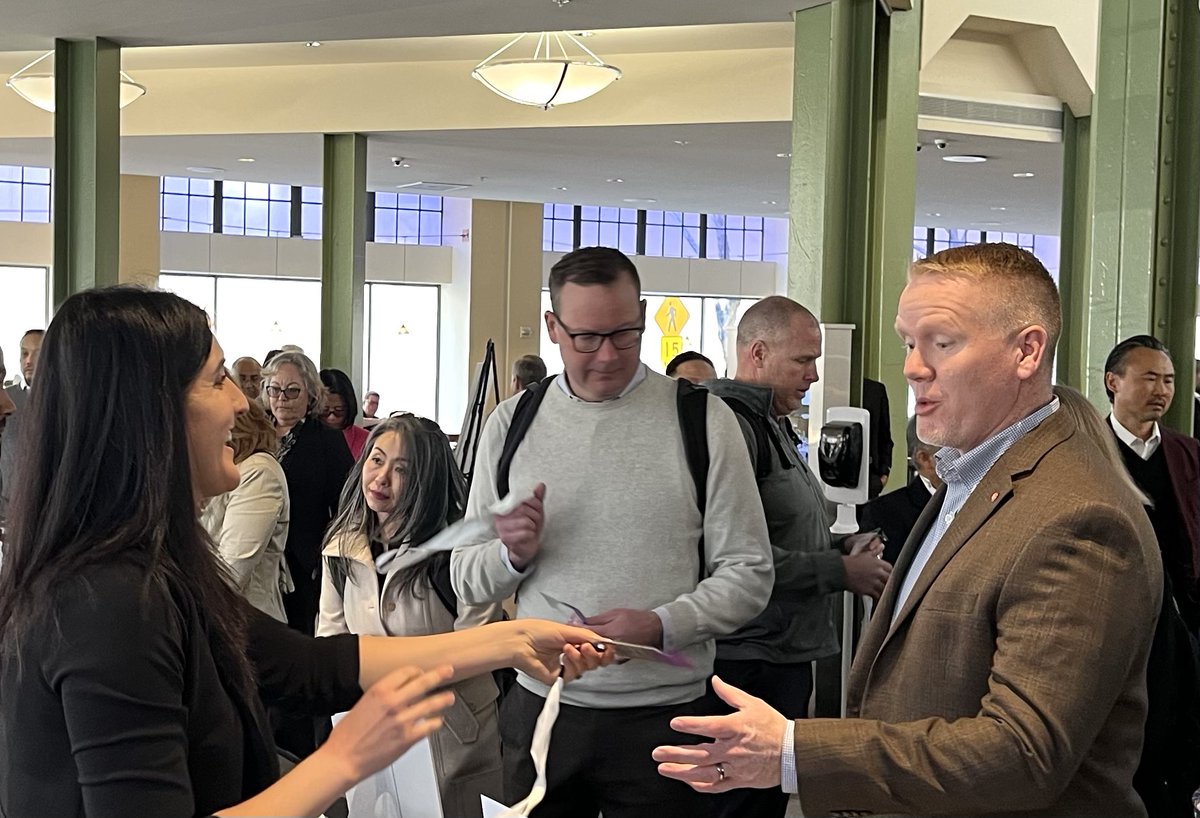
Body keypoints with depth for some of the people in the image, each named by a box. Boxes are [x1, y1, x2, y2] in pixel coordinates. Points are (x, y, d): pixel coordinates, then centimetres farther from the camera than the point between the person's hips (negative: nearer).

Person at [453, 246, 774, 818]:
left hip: (663, 713, -2)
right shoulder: (511, 423, 4)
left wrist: (662, 626, -19)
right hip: (540, 707, 2)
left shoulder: (702, 420, -4)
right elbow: (467, 582, 8)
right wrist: (514, 554, -13)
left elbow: (748, 575, -4)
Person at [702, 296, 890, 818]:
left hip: (784, 653, 10)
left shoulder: (772, 423, 16)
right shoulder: (733, 423, -17)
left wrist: (843, 548, 8)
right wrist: (841, 571, -17)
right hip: (752, 661, -10)